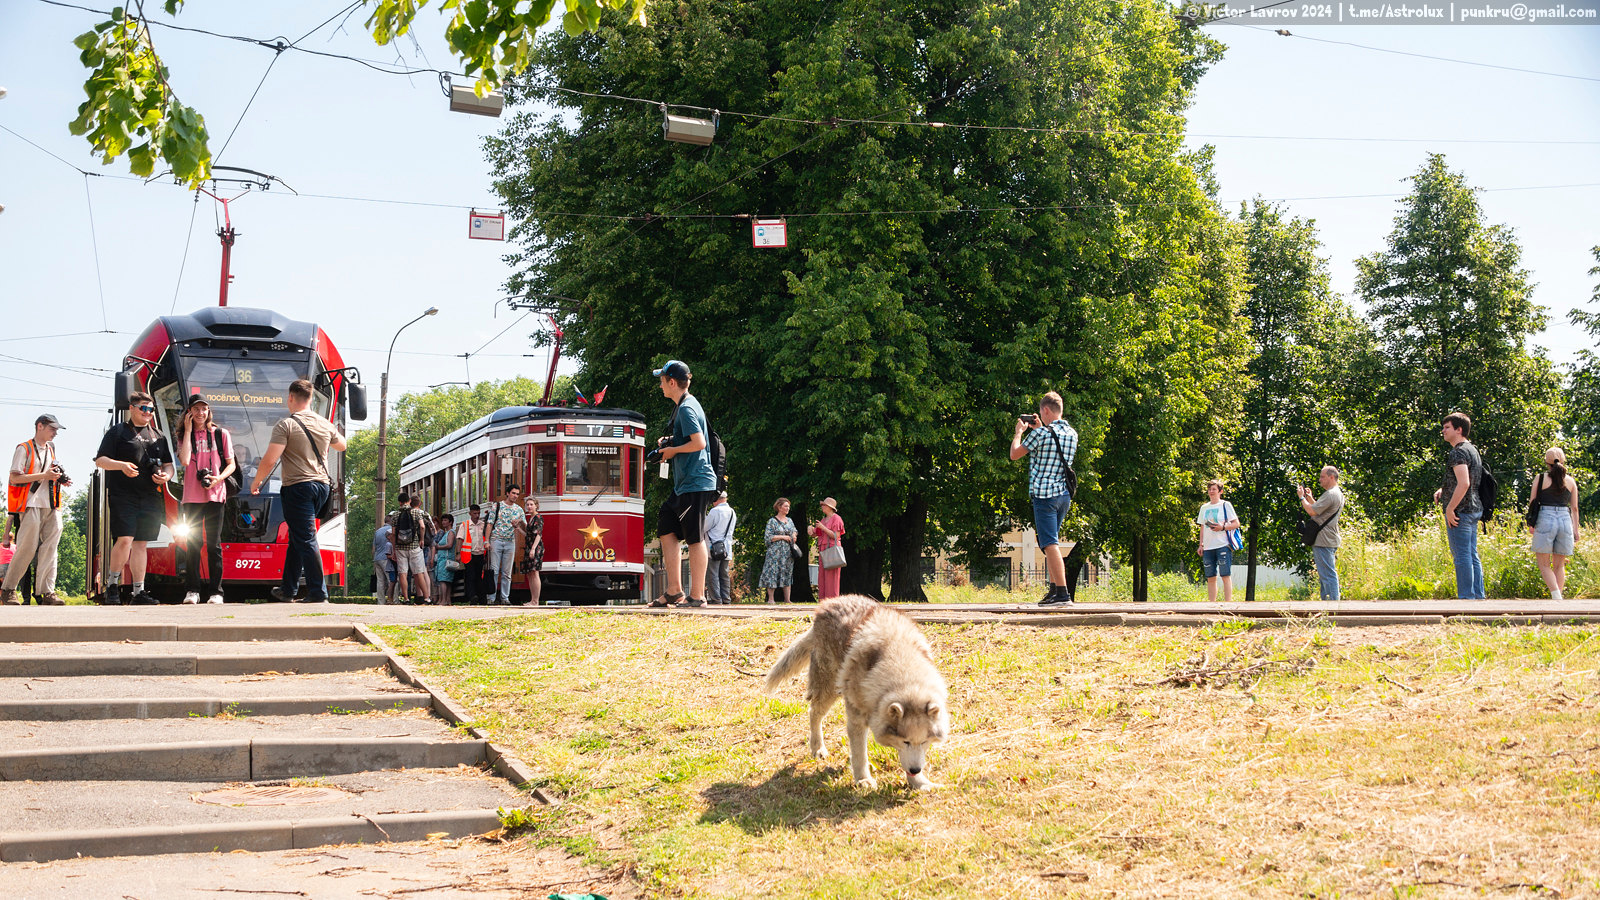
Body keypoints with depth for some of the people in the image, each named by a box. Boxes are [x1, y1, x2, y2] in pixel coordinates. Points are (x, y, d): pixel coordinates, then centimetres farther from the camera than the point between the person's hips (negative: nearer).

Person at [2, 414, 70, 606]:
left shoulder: (51, 450, 21)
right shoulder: (24, 449, 0)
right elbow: (15, 478, -9)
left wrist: (60, 480, 9)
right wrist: (44, 476, -15)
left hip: (51, 507, 6)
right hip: (31, 505, -6)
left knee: (50, 548, -3)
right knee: (27, 549, -7)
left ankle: (47, 592, -6)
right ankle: (7, 590, 5)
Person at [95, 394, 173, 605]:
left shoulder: (158, 436, 20)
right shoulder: (118, 432, 5)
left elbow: (168, 464, 22)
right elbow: (100, 460, 0)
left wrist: (166, 475, -1)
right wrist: (121, 465, -18)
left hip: (151, 498, 5)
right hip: (123, 496, -4)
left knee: (141, 543, 5)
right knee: (125, 539, -15)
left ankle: (138, 591, 7)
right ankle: (112, 582, 4)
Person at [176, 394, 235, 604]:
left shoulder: (220, 434, 6)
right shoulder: (184, 436, 9)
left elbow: (231, 464, 6)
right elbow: (184, 461, -9)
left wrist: (219, 478, -13)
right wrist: (188, 431, -4)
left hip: (215, 495, -1)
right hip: (192, 497, 1)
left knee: (214, 544, -2)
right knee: (192, 543, 2)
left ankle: (215, 591, 1)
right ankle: (193, 590, 8)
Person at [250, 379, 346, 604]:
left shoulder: (286, 424, -10)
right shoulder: (325, 424, 9)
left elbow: (270, 460, -15)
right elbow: (342, 445, 29)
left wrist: (256, 482, 0)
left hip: (298, 486, -7)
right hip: (322, 484, 7)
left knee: (305, 540, -5)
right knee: (297, 538, 16)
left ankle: (318, 592, -8)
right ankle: (288, 589, 23)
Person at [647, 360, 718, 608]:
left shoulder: (686, 408, -14)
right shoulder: (685, 405, 17)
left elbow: (699, 443, -24)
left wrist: (673, 450, -10)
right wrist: (669, 442, 13)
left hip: (695, 483, -11)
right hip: (684, 483, 11)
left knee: (695, 538, -6)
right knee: (666, 530, 11)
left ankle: (697, 596, -1)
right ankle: (674, 590, 14)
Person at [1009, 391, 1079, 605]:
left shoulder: (1040, 434, -13)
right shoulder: (1072, 433, 9)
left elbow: (1014, 454, -1)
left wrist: (1019, 431, 13)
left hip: (1044, 494, -8)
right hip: (1065, 494, 8)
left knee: (1051, 544, -9)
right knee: (1049, 542, 19)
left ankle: (1063, 593, -15)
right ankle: (1054, 588, 19)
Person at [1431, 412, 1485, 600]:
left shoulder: (1459, 452, -14)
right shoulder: (1472, 450, 18)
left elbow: (1464, 483, -25)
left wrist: (1450, 508, -20)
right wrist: (1443, 490, 15)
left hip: (1459, 512, -10)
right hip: (1474, 509, 10)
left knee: (1461, 556, -7)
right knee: (1472, 555, 12)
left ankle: (1466, 597, -7)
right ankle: (1478, 595, 14)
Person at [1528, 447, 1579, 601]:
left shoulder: (1540, 478, 1)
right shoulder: (1570, 481, 9)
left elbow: (1532, 502, 3)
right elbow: (1574, 508, 11)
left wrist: (1531, 524, 11)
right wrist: (1576, 529, 18)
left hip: (1545, 520, -3)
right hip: (1565, 520, 3)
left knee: (1544, 564, 1)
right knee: (1559, 565, 12)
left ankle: (1556, 596, -17)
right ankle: (1559, 597, 8)